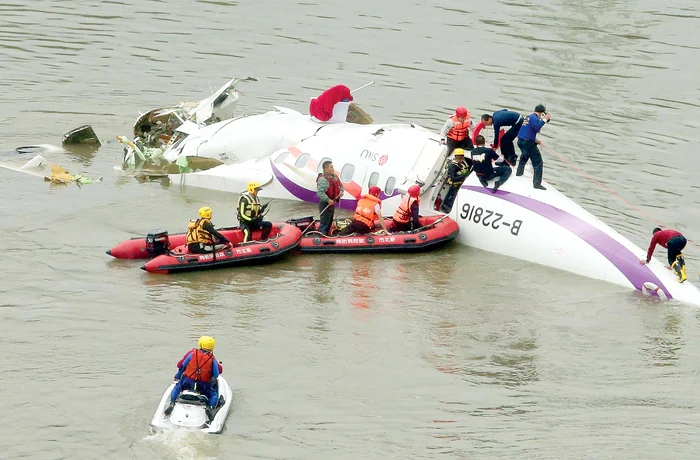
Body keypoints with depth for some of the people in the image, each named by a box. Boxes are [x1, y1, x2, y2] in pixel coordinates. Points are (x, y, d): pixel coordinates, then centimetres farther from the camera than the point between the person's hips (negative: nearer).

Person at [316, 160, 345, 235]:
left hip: (331, 203, 9)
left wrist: (341, 191, 2)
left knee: (329, 222, 21)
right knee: (325, 222, -8)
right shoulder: (323, 179, -23)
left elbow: (340, 185, 23)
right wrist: (328, 200, -38)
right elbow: (320, 192, -33)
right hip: (325, 204, -9)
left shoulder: (334, 177, 7)